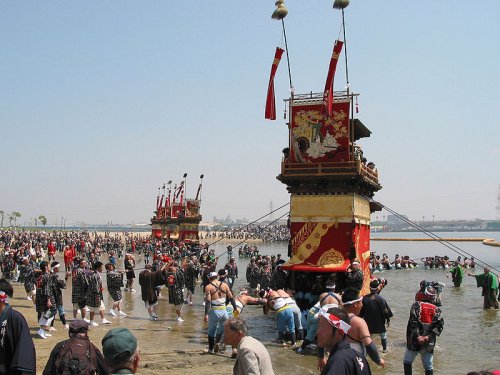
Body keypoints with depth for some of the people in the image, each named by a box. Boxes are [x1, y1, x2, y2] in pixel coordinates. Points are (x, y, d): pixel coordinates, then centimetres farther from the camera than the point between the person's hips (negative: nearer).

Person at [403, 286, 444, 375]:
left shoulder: (417, 305, -1)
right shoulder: (436, 309, 6)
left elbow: (413, 320, -14)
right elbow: (440, 324, -6)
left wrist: (417, 336, -16)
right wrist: (429, 336, -12)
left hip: (415, 340, -2)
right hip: (429, 342, 2)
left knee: (407, 362, 15)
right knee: (428, 366, 13)